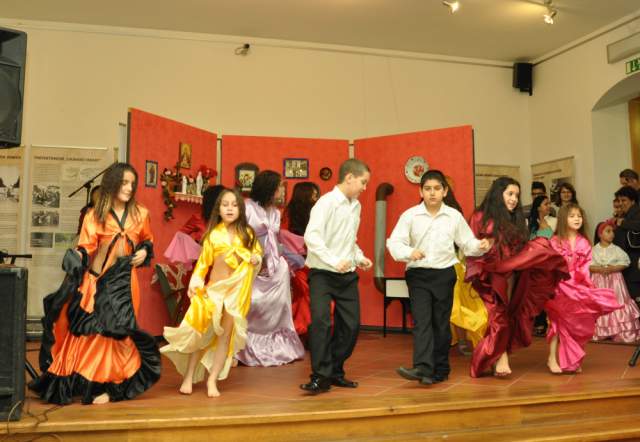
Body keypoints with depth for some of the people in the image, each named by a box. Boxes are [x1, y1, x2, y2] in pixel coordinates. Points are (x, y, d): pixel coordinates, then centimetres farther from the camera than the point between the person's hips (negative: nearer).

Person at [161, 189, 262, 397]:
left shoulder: (247, 233, 2)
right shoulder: (213, 234, 2)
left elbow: (257, 252, 12)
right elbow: (203, 261, 2)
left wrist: (256, 259, -11)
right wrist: (194, 282, -11)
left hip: (237, 290, 0)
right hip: (214, 288, 0)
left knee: (225, 335, 2)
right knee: (201, 331, 3)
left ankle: (212, 380, 10)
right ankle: (188, 377, 15)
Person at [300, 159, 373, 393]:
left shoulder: (356, 206, 12)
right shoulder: (327, 202, -12)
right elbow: (311, 236, -23)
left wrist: (359, 257, 7)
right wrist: (334, 261, -29)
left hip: (347, 275, 7)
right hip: (323, 274, -7)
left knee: (351, 324, 7)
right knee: (321, 322, -16)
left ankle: (335, 371, 22)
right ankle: (320, 376, -4)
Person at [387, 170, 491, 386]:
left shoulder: (454, 216, 4)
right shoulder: (410, 215, -3)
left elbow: (467, 243, 9)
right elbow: (394, 242, -9)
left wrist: (480, 246, -12)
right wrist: (409, 252, -28)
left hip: (444, 274, 2)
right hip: (418, 275, -1)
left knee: (441, 323, 8)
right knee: (422, 321, -10)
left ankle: (440, 369, 19)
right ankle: (423, 367, -15)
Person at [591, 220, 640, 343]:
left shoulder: (616, 249, 0)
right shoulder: (594, 250, 0)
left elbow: (625, 262, -6)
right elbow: (587, 265, -5)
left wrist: (613, 268, -19)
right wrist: (599, 269, -20)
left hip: (614, 280, 0)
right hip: (599, 281, 0)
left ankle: (621, 333, -1)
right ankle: (597, 332, 12)